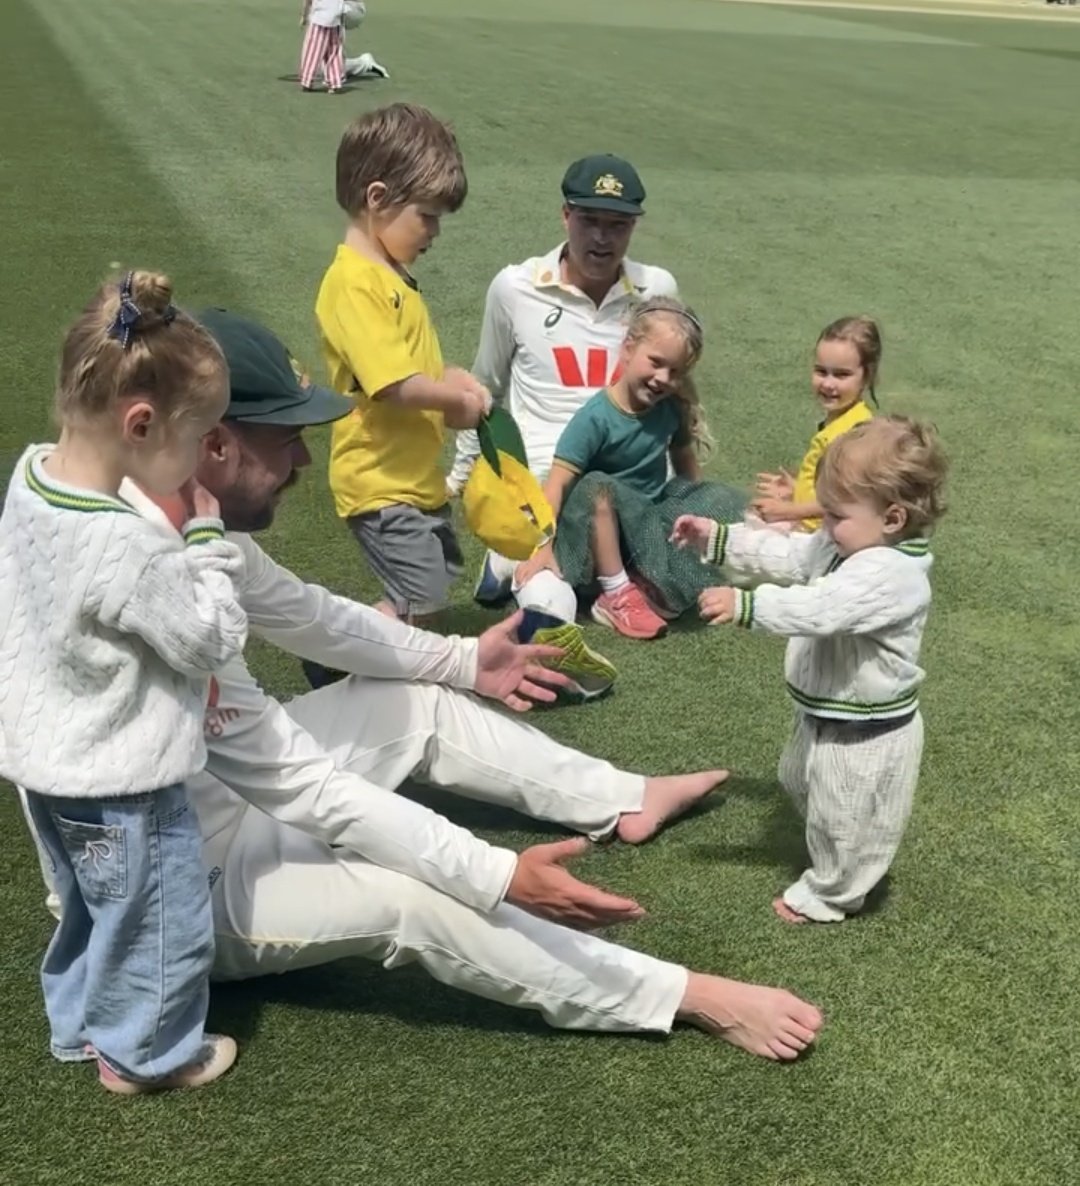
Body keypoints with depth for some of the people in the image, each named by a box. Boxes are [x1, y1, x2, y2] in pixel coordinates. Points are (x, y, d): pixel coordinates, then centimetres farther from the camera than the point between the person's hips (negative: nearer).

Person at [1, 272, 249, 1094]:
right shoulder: (128, 550, -35)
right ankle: (145, 1054, 36)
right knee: (162, 923, 16)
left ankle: (82, 1022, 50)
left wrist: (177, 541, -2)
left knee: (92, 907, 30)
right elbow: (216, 639, -21)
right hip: (119, 781, -9)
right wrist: (208, 538, -14)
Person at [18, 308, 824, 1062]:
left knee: (421, 704, 11)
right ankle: (690, 997, -17)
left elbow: (303, 612, 10)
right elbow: (305, 788, -34)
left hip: (228, 797, 10)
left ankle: (625, 800, 25)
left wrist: (462, 659, 15)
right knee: (412, 900, -28)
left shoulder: (189, 524, -8)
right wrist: (501, 877, -33)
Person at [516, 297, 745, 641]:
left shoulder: (671, 409, -6)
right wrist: (543, 546, -34)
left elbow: (685, 463, 11)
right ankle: (616, 594, -24)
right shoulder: (596, 417, -22)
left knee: (725, 500, -11)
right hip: (604, 526, -5)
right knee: (595, 486, -36)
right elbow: (557, 483, -27)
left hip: (655, 515, 6)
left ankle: (656, 583, -19)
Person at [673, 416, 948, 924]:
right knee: (803, 785, 32)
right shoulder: (849, 544, -2)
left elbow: (819, 609, -43)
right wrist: (718, 539, 0)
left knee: (844, 821, 13)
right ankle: (830, 867, 55)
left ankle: (829, 895, 38)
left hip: (863, 734, -10)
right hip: (825, 713, 10)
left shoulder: (891, 574, -33)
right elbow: (787, 556, 7)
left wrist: (744, 604, -48)